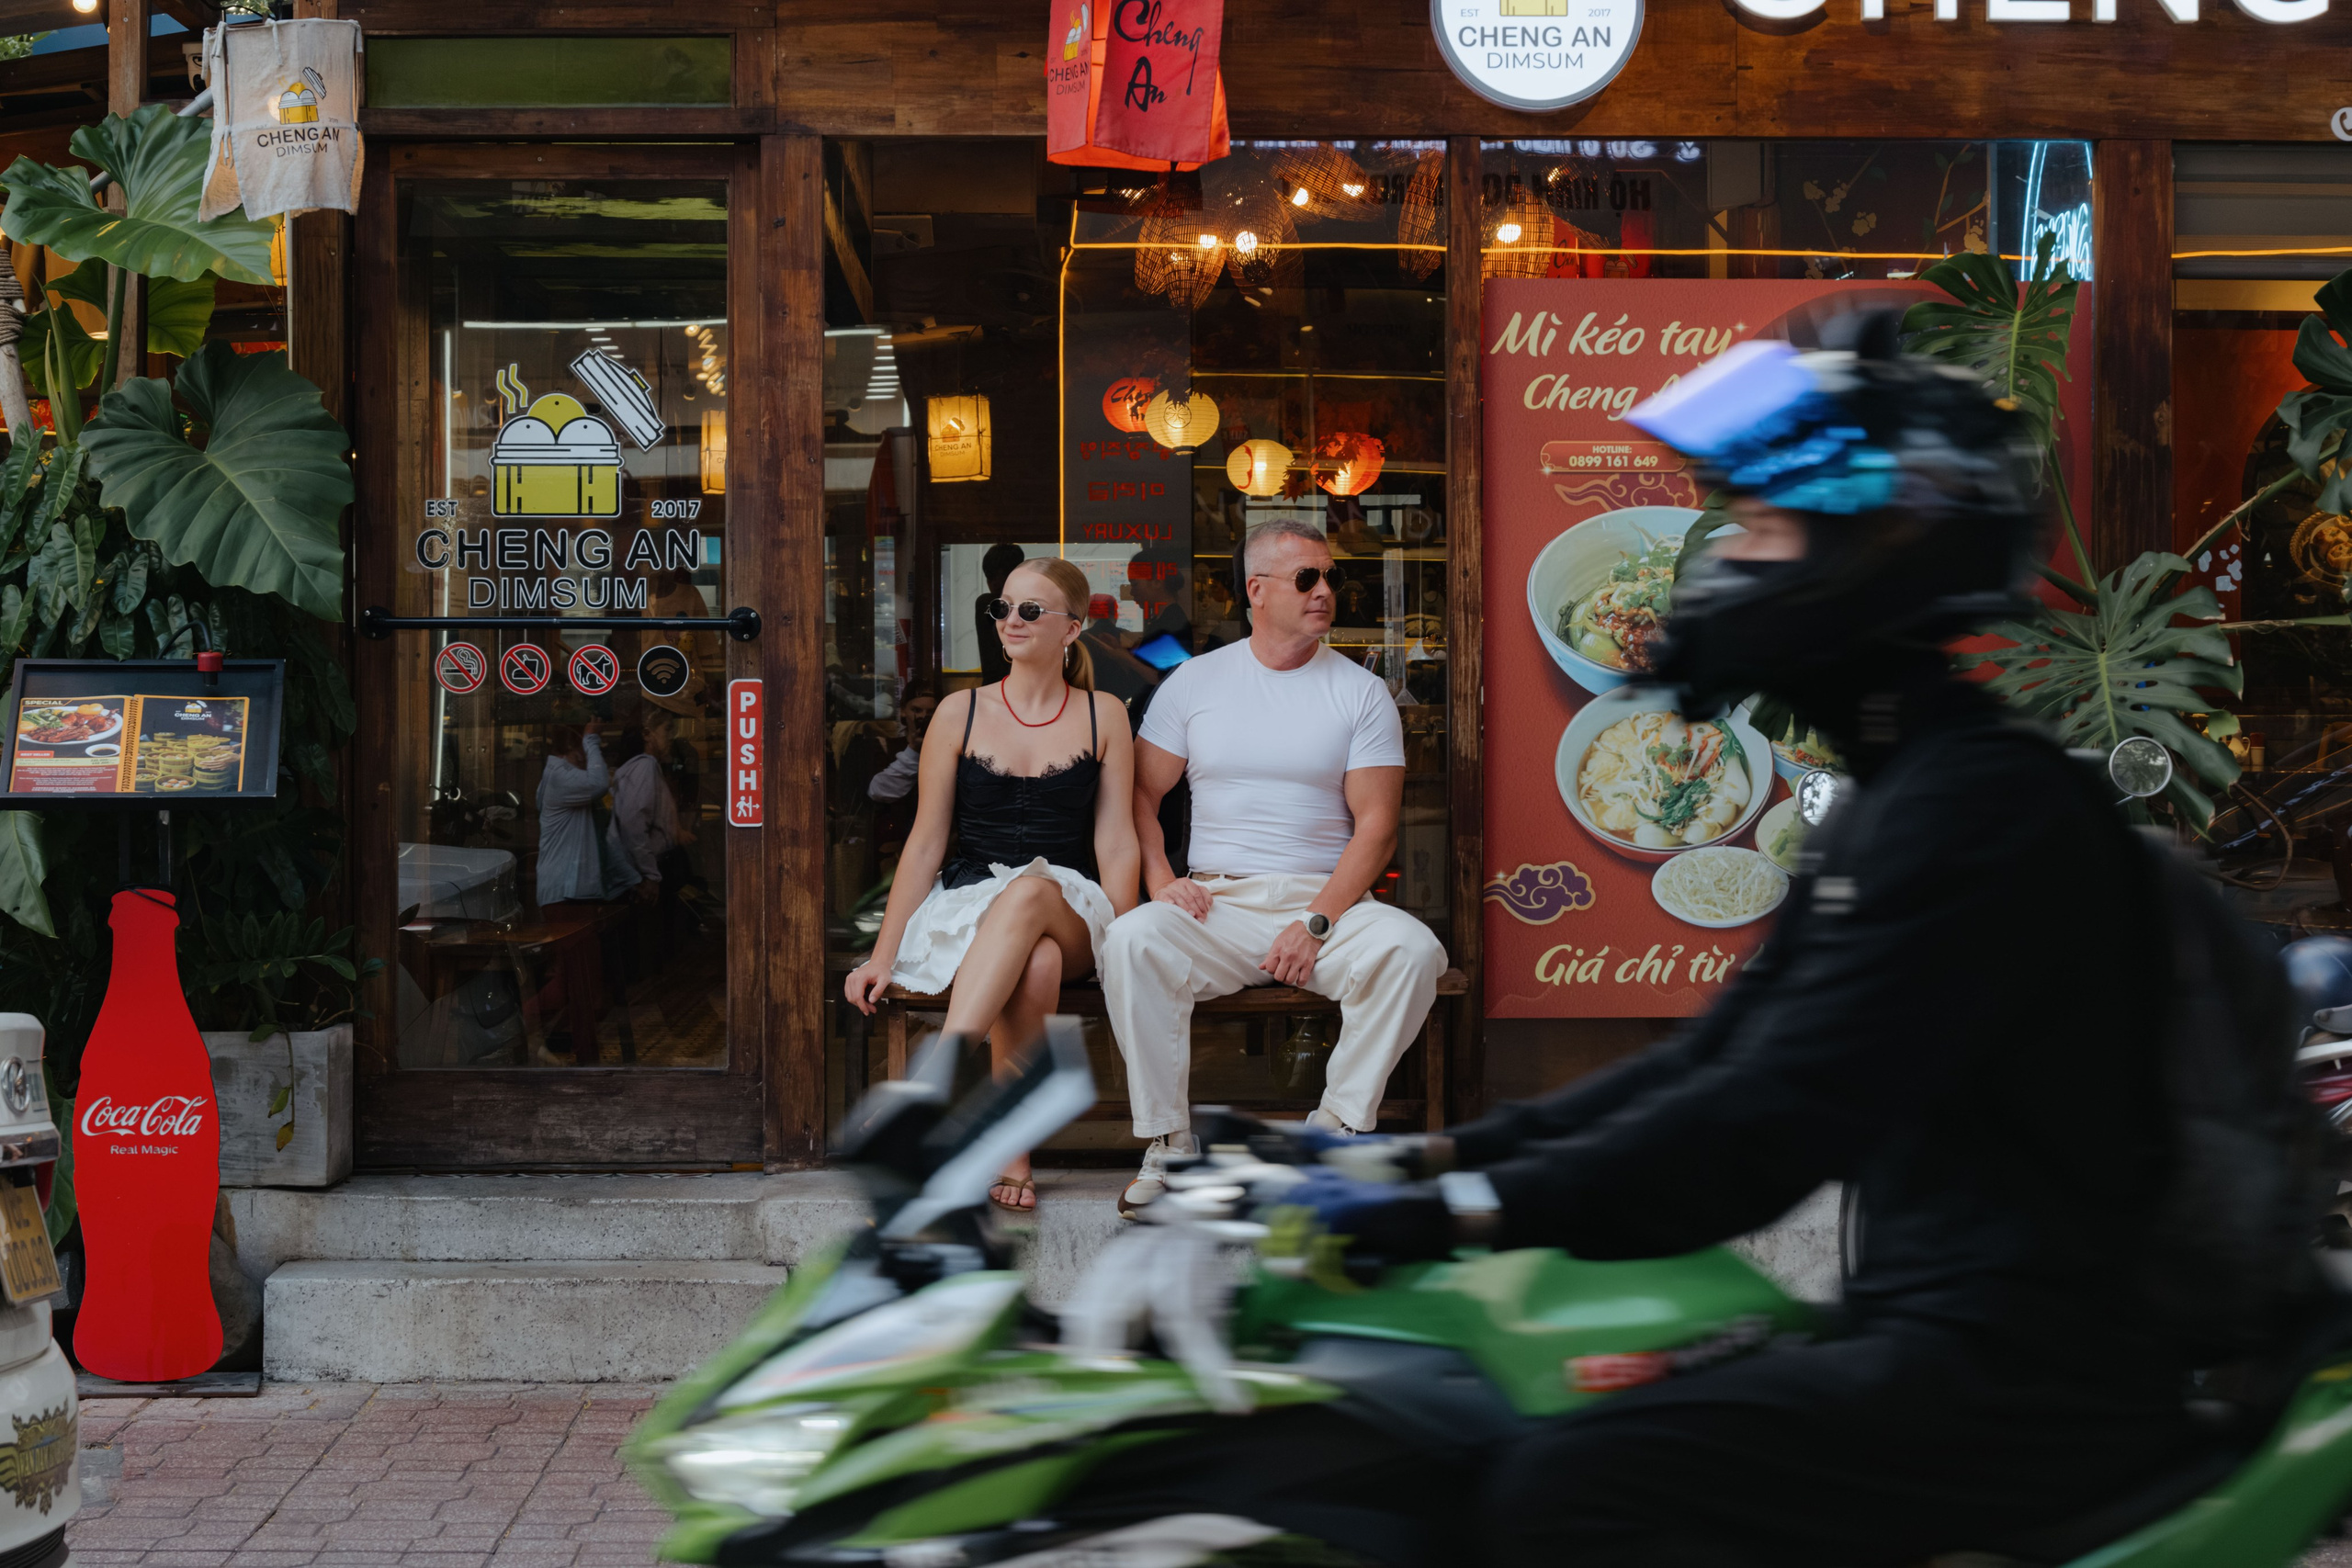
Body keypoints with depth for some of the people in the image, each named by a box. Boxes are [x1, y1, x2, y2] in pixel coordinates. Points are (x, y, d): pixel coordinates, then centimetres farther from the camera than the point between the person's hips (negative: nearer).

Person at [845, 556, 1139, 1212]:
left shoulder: (1103, 716, 10)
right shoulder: (961, 714, 9)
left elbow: (1116, 845, 5)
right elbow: (925, 844, 7)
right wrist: (884, 954, 0)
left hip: (1070, 916, 0)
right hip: (968, 906, 0)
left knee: (1030, 892, -39)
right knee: (1034, 963, -38)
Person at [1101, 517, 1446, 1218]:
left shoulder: (1361, 692, 6)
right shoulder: (1194, 681, 10)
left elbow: (1376, 822, -1)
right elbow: (1141, 793, 11)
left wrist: (1318, 923, -14)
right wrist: (1160, 880, -9)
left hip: (1326, 898, 0)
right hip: (1216, 903, 0)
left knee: (1411, 950, -30)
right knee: (1131, 941, -31)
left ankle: (1337, 1131, -16)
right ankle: (1167, 1143, -20)